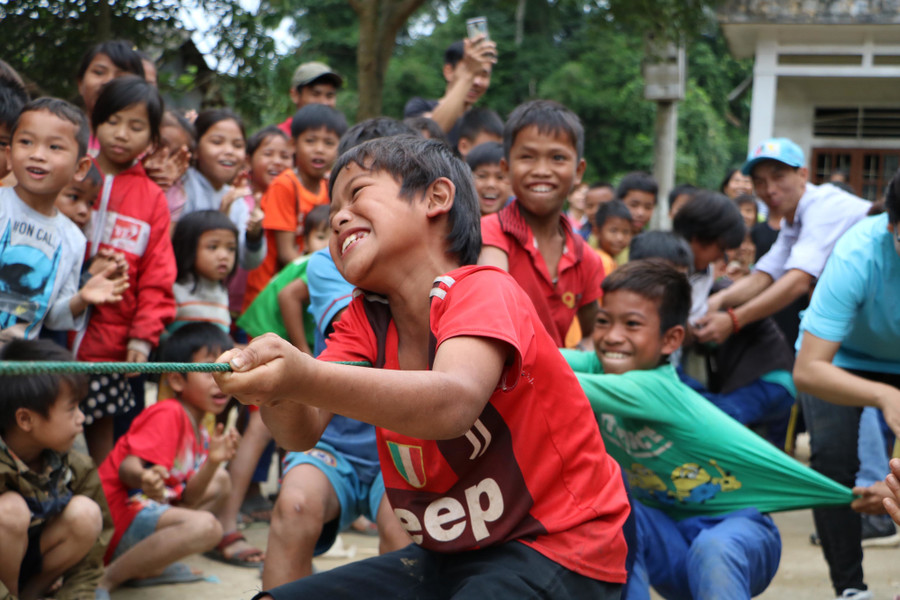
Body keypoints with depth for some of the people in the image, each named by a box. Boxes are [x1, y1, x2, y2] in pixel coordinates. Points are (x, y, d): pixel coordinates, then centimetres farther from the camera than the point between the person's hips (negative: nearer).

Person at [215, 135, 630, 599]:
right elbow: (303, 430, -11)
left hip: (558, 550, -7)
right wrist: (276, 391, -35)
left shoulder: (483, 291, -16)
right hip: (446, 558, 7)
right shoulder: (364, 319, 6)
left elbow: (453, 405, -38)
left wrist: (307, 377, -52)